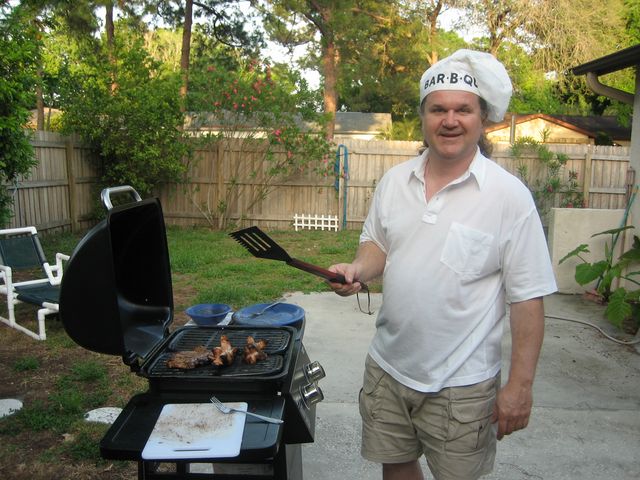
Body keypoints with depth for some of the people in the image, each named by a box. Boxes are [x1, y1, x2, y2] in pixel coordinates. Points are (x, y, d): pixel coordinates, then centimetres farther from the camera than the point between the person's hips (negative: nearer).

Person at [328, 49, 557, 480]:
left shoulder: (510, 196, -14)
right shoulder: (394, 180, 0)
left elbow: (527, 299, -13)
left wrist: (520, 386, -13)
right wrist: (357, 270, -10)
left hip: (461, 385, -4)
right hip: (387, 368, 5)